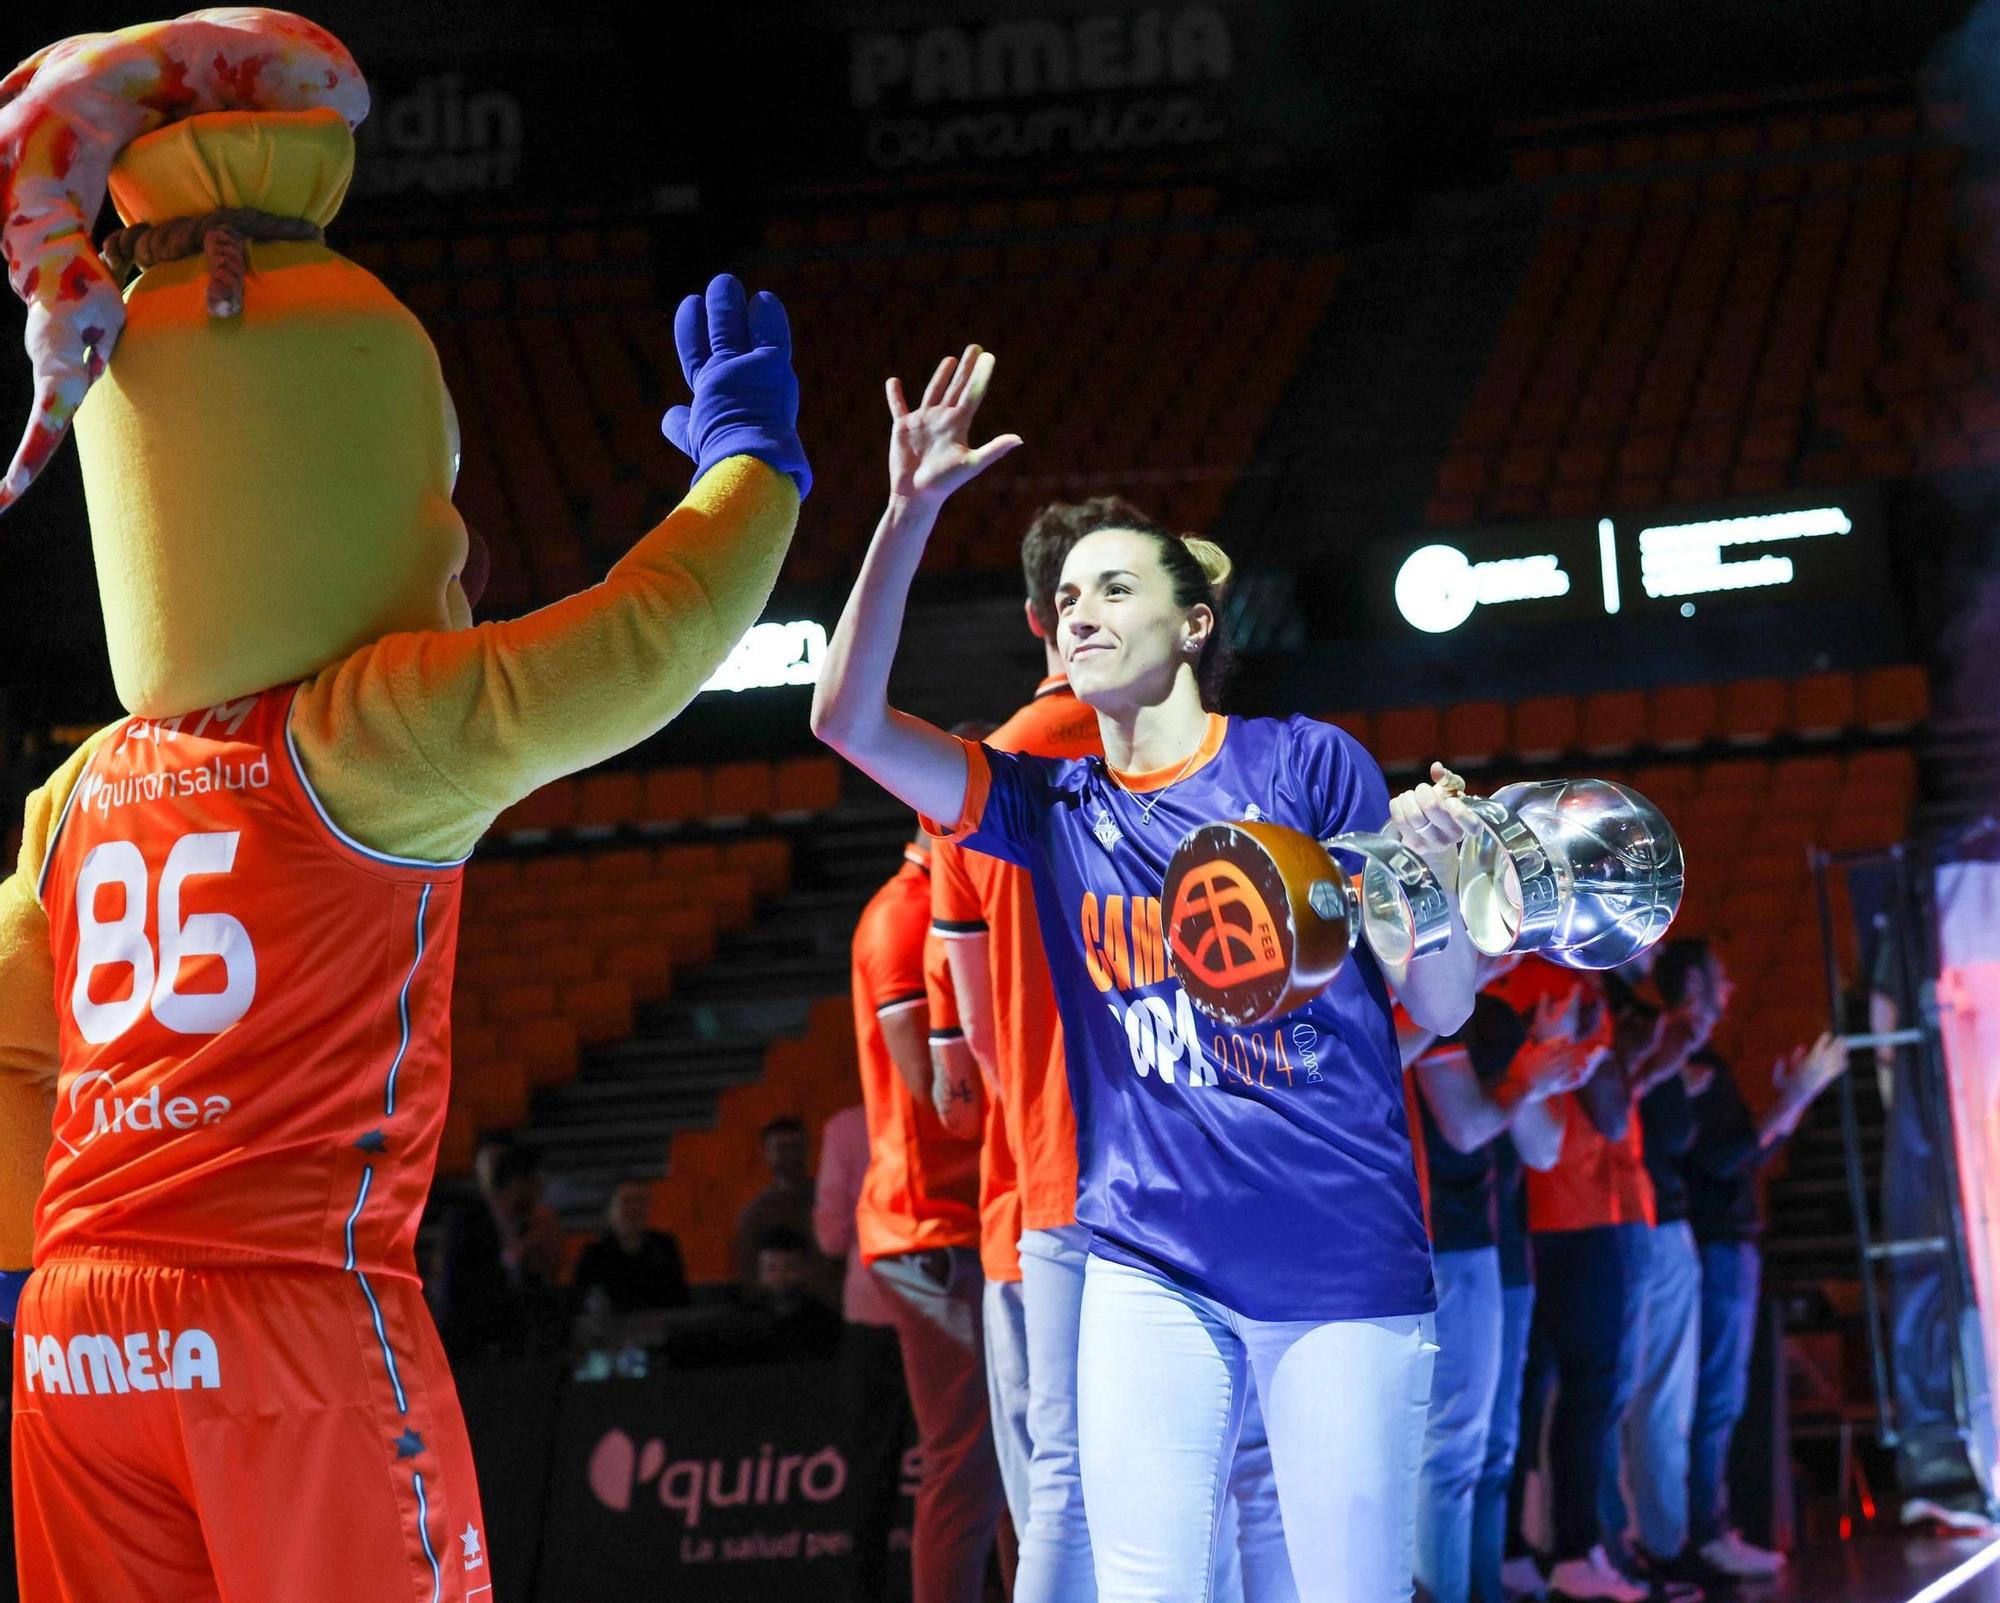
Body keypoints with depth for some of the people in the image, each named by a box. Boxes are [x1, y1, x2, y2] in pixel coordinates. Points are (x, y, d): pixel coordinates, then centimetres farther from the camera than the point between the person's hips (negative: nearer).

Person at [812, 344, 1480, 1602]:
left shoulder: (1306, 763, 1)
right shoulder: (1055, 807, 9)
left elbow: (1438, 1009, 1)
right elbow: (847, 718, -3)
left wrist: (1436, 874, -20)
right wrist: (911, 514, -11)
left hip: (1347, 1260, -2)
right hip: (1150, 1265, 2)